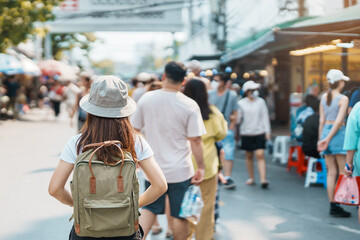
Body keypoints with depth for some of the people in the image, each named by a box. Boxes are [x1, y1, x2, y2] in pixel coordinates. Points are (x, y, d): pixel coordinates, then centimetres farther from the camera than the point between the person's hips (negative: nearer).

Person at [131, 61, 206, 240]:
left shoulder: (146, 99, -3)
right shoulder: (189, 105, -13)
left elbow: (134, 130, 5)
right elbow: (195, 140, -13)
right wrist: (201, 167, -3)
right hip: (180, 171, -3)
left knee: (148, 209, 16)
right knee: (180, 215, 10)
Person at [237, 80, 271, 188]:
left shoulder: (260, 101, 3)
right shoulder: (241, 103, 2)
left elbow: (265, 117, 5)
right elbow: (238, 119, 5)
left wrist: (267, 131, 1)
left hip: (259, 132, -1)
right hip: (246, 133, 1)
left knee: (260, 155, -10)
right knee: (249, 156, 9)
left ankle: (263, 179, -14)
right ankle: (251, 178, 22)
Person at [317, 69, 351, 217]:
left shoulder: (324, 97, 8)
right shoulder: (343, 99, -10)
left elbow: (322, 120, 9)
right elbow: (339, 121, -15)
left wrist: (321, 138, 12)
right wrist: (328, 139, -12)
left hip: (326, 131, 6)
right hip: (338, 133, -6)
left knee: (331, 172, 10)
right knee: (343, 172, 0)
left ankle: (332, 205, 11)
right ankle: (338, 206, -2)